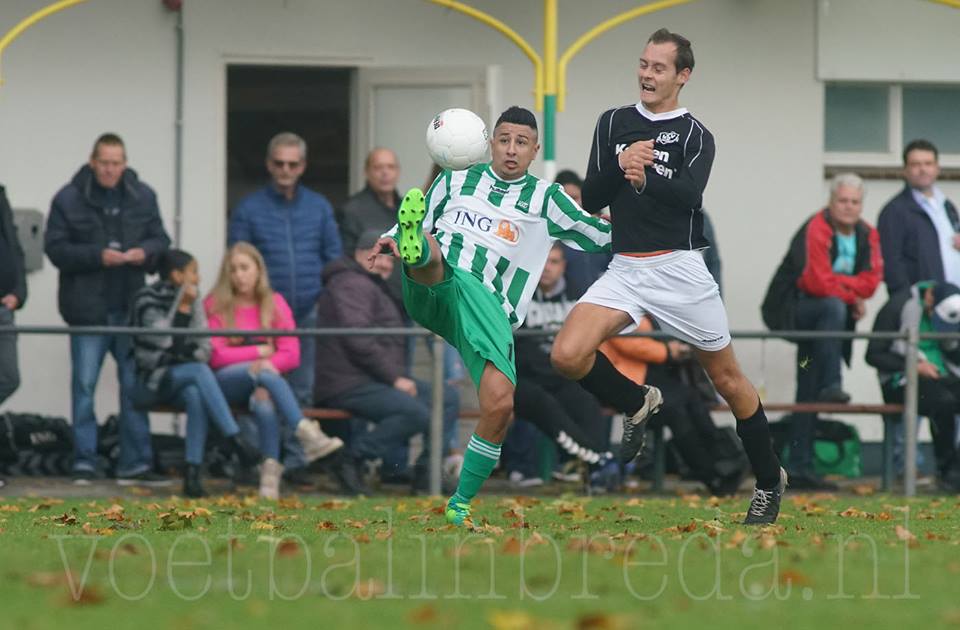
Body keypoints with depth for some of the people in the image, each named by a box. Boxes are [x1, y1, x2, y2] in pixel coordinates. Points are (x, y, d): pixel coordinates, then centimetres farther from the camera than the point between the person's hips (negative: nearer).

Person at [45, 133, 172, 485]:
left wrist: (145, 252, -12)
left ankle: (135, 463, 10)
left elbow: (160, 239, 11)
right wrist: (98, 257, -19)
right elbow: (55, 248, -7)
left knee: (134, 386, 5)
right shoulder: (69, 199, -4)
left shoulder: (143, 197, 6)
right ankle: (85, 463, 8)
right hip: (88, 308, -3)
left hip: (131, 307, 3)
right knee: (84, 386, 2)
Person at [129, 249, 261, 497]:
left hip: (183, 380, 4)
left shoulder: (193, 301, 14)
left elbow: (204, 347, 12)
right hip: (149, 383, -4)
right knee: (199, 372, -33)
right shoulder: (147, 299, -3)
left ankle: (192, 474, -39)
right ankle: (236, 441, -40)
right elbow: (162, 339, -14)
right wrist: (182, 307, -14)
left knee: (195, 395, -33)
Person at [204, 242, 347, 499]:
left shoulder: (275, 303, 10)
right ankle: (306, 434, -48)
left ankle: (271, 470, -43)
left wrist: (266, 364, -16)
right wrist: (260, 352, -5)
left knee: (265, 403, -38)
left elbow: (291, 355, 2)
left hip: (264, 378, 1)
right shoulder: (215, 305, 4)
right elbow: (215, 356, -5)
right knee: (265, 375, -36)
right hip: (226, 382, -1)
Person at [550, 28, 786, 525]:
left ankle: (770, 481, 24)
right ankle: (636, 403, 8)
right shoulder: (614, 123, 10)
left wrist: (647, 179, -39)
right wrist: (620, 167, -17)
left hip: (679, 269, -3)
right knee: (568, 355, -20)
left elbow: (689, 195, -19)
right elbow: (592, 199, 3)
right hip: (624, 270, 3)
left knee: (727, 379, 5)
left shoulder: (695, 135, 0)